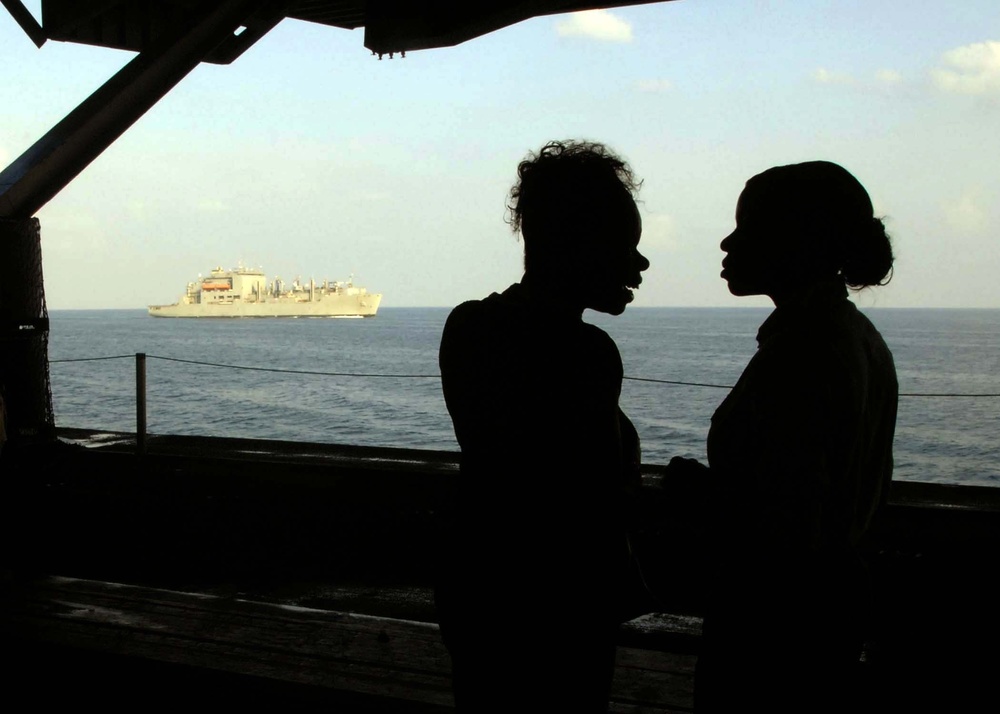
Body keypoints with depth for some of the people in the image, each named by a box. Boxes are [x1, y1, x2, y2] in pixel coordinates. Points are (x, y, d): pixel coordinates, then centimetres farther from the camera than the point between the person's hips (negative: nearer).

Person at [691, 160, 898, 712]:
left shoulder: (795, 355, -24)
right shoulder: (862, 339, 7)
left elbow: (786, 531, -28)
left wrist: (698, 497, -14)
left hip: (775, 606, -10)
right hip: (840, 589, 10)